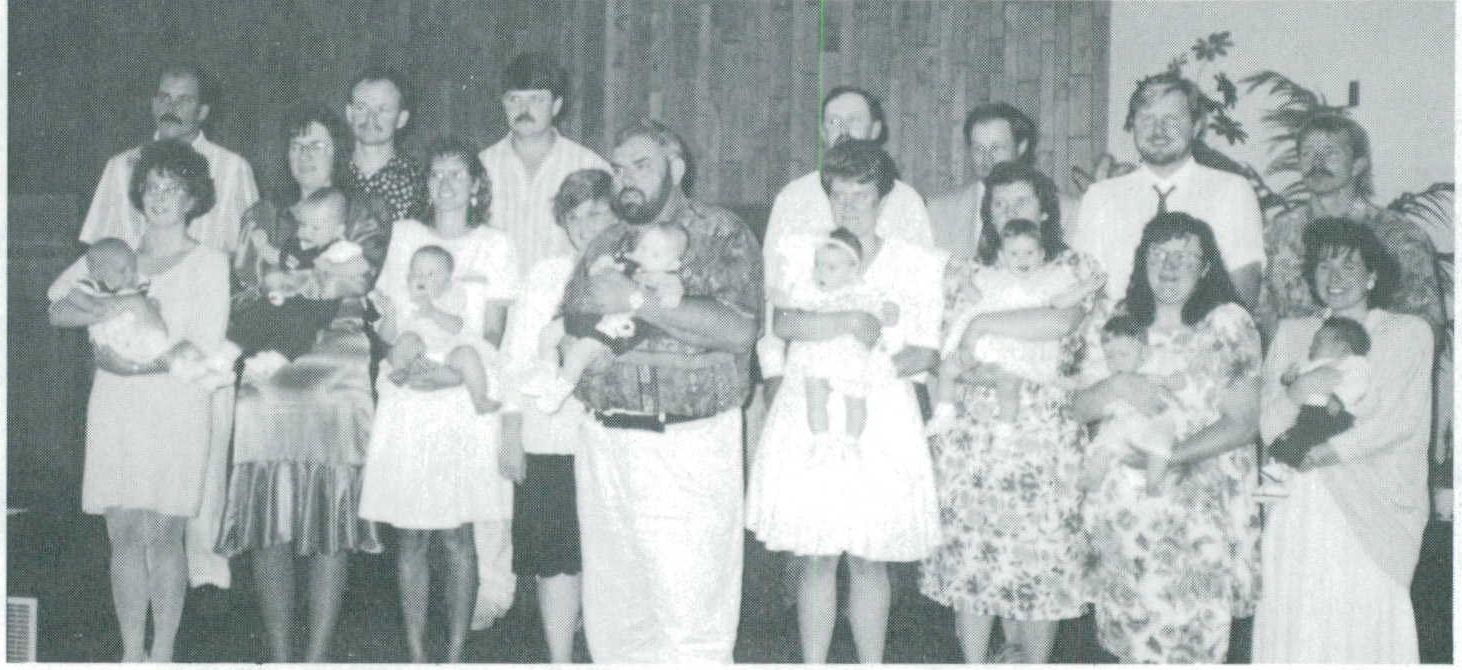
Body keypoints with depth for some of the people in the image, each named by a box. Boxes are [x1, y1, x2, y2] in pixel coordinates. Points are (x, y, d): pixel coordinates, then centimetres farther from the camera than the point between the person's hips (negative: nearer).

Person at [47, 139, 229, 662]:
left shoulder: (208, 263, 3)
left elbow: (203, 348, -5)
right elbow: (57, 310, 6)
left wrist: (143, 364, -17)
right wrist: (106, 310, -14)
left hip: (176, 408, -3)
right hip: (115, 408, 3)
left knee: (162, 535, -2)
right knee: (124, 534, 4)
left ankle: (162, 655, 7)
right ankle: (131, 654, 12)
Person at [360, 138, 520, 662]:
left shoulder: (493, 245, 6)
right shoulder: (403, 235, 11)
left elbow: (492, 335, 1)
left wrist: (457, 371, -16)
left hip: (465, 402, -1)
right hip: (406, 402, 1)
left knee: (459, 537, -2)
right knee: (411, 537, 3)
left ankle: (455, 654, 8)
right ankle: (416, 655, 12)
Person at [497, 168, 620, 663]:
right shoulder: (547, 275, 8)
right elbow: (516, 358, 6)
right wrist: (510, 435, 2)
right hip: (551, 441, 1)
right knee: (557, 560, 3)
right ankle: (560, 662, 12)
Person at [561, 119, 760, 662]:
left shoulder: (723, 235, -2)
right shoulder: (605, 246, 16)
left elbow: (737, 330, -18)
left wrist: (636, 301, -17)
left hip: (690, 445, -5)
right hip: (605, 442, 6)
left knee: (690, 610, -5)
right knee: (612, 607, 10)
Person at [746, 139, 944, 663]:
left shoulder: (917, 263, 5)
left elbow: (925, 351, 0)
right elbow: (784, 323, -11)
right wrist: (851, 324, -22)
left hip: (880, 427, 0)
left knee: (868, 560, 5)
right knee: (814, 559, 4)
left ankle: (872, 664, 19)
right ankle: (813, 664, 16)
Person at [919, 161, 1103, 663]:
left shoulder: (1075, 270, 6)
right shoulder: (964, 274, 12)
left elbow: (1062, 323, -16)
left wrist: (982, 325, -10)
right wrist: (970, 371, -17)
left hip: (1042, 438, -2)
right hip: (969, 437, 2)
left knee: (1040, 557, 0)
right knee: (968, 555, 2)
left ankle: (1036, 660, 16)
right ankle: (975, 662, 14)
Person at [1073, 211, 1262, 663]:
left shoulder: (1228, 325, 1)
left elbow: (1243, 422, -4)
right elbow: (1080, 408, 6)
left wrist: (1172, 454, -14)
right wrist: (1116, 388, -14)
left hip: (1200, 510, -2)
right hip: (1123, 504, 2)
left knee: (1195, 637, -4)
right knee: (1130, 633, 3)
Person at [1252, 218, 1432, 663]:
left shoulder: (1409, 332, 7)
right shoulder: (1290, 332, 15)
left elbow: (1402, 420, -3)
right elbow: (1268, 425, 8)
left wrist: (1326, 452, -12)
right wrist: (1295, 393, -13)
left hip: (1369, 508, -2)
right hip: (1295, 508, 2)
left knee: (1365, 628, -8)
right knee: (1292, 627, -3)